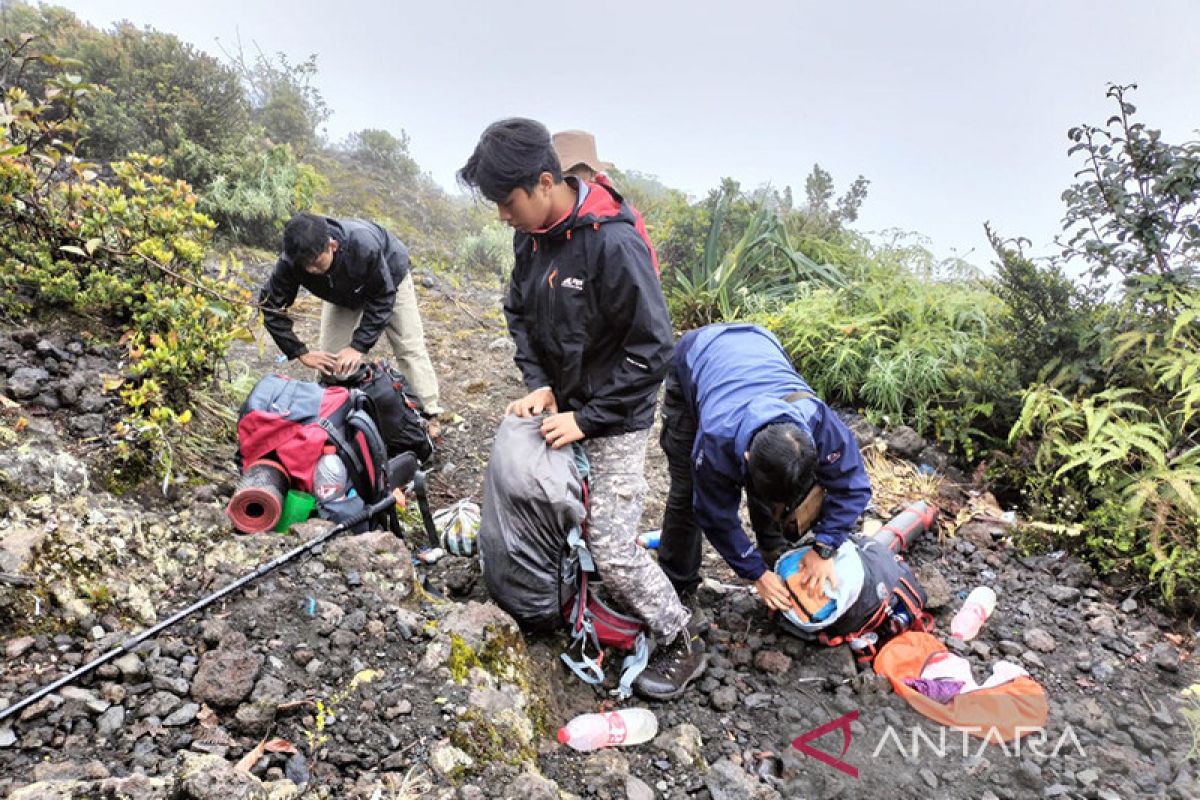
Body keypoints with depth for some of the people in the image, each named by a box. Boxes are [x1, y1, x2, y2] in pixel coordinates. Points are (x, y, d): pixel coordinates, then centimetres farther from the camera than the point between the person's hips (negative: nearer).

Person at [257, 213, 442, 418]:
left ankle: (430, 413, 2)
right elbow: (270, 304, -24)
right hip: (343, 293, 3)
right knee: (330, 357, -5)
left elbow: (382, 298, -33)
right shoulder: (291, 260, -35)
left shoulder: (363, 245, -45)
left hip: (388, 280, -3)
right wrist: (301, 353, -30)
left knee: (410, 349, -6)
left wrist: (359, 346, -37)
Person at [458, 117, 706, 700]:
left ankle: (680, 646, 18)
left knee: (613, 548, -4)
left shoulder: (613, 243, -26)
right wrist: (537, 383, -5)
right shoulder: (531, 234, -2)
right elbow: (519, 312, 11)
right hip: (561, 407, 8)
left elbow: (652, 347, -23)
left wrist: (587, 418, -20)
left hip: (615, 422, -7)